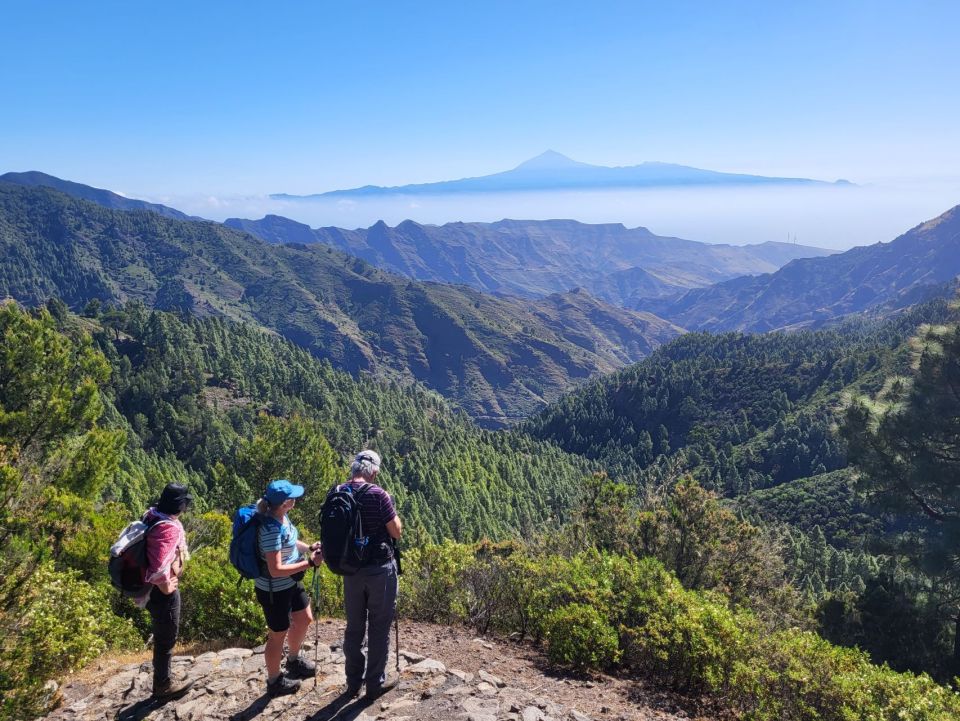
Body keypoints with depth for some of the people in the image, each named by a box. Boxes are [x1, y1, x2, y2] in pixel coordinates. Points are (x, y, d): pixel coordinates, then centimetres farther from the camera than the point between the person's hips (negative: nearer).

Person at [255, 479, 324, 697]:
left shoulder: (281, 517, -5)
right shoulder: (271, 529, -33)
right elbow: (276, 570, -32)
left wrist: (310, 548, -1)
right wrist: (309, 563, -27)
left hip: (291, 583, 9)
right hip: (274, 590, -9)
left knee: (304, 619, 26)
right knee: (279, 635, 12)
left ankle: (294, 660, 51)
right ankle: (274, 682, 35)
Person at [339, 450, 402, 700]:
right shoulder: (378, 495, -18)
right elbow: (396, 532, -10)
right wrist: (392, 511, 4)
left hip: (351, 569, 5)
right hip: (380, 570, -5)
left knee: (354, 627, 17)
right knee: (379, 628, 9)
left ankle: (353, 682, 28)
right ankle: (375, 683, 19)